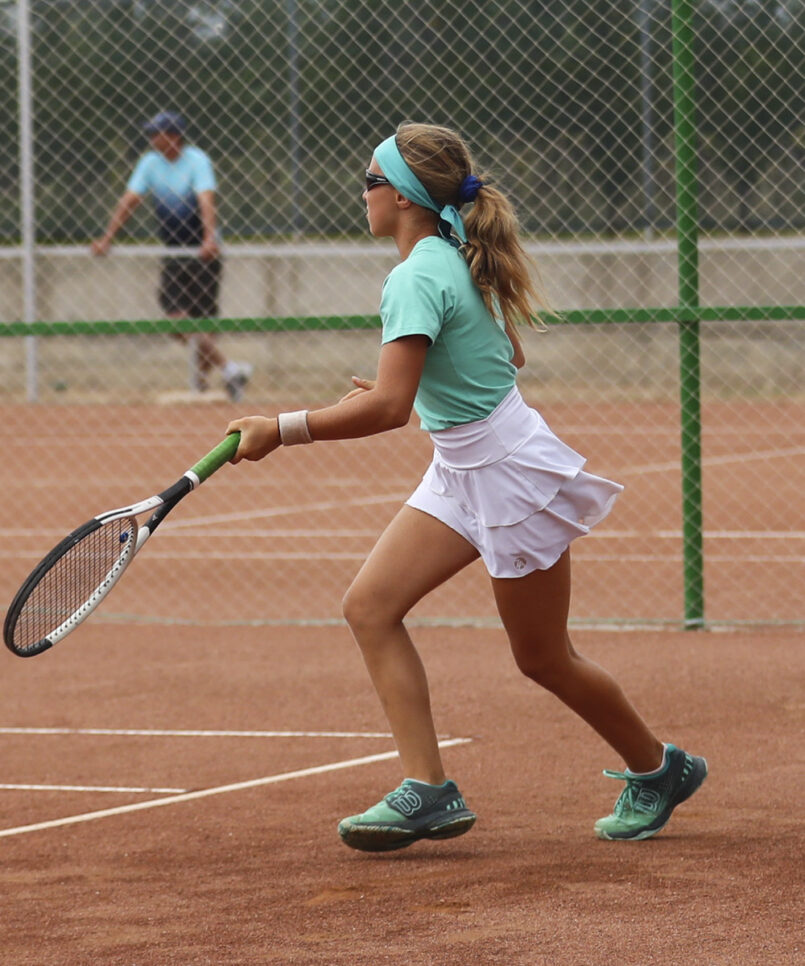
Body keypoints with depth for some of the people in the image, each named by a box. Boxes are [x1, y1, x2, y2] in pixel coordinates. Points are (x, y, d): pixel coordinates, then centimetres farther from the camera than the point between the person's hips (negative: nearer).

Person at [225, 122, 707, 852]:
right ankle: (428, 790, -7)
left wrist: (282, 429, -26)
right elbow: (511, 354, 19)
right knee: (370, 606, -2)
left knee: (543, 658, 5)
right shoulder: (457, 259, 5)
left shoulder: (418, 279, -24)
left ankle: (660, 770, 27)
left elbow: (388, 408, -31)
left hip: (511, 472, -10)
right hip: (462, 472, 10)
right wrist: (418, 376, 19)